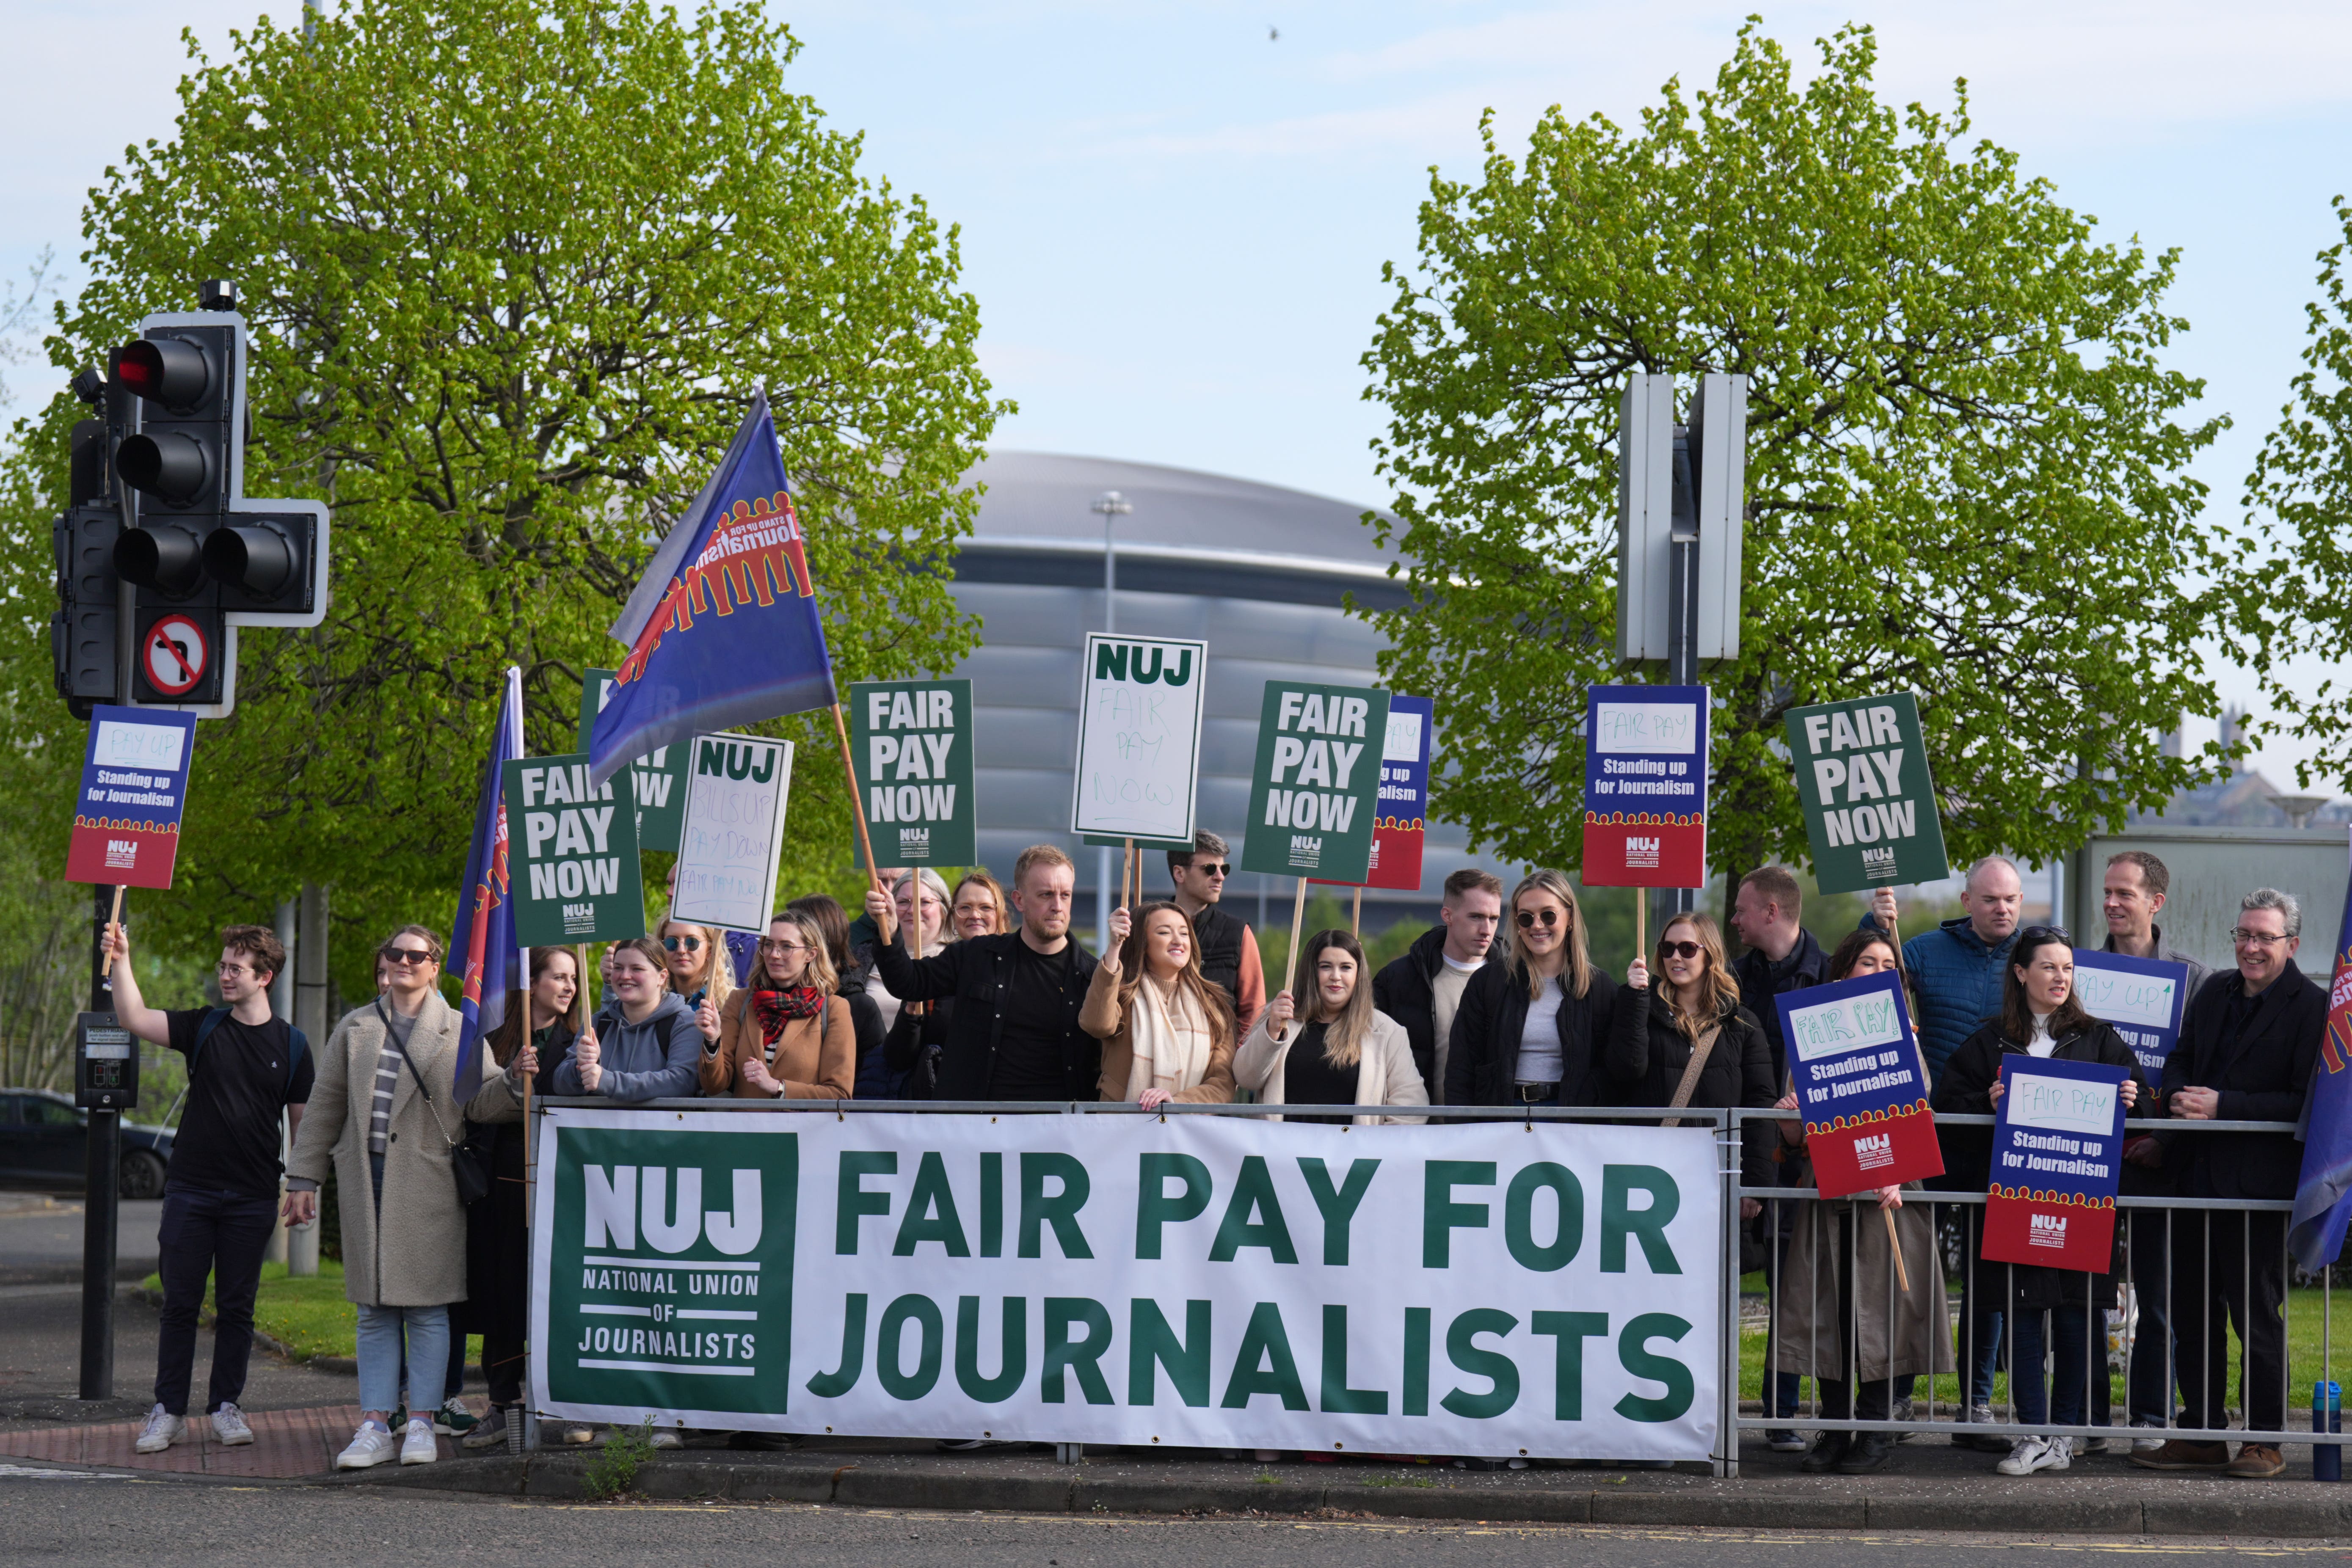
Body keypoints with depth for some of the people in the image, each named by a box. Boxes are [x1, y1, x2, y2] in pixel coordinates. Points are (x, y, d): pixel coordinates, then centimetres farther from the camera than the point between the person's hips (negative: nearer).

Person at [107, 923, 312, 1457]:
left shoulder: (291, 1044, 4)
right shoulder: (203, 1028, 4)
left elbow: (302, 1122, 9)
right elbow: (134, 1019, -7)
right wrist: (121, 962, -18)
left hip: (253, 1197, 0)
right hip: (191, 1188, 0)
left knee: (236, 1306, 4)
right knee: (180, 1303, 1)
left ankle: (226, 1407, 13)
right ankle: (168, 1411, 5)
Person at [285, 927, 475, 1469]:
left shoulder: (458, 1031, 5)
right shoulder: (356, 1028, 14)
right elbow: (325, 1106, 16)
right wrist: (304, 1179, 11)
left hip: (427, 1185, -3)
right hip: (366, 1180, 3)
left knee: (426, 1307, -2)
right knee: (374, 1309, 3)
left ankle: (421, 1424, 4)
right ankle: (375, 1426, 5)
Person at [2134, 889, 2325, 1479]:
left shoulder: (2311, 1007, -9)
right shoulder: (2216, 992, 13)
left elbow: (2304, 1102, -15)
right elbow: (2179, 1058, 20)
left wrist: (2223, 1107, -19)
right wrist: (2178, 1096, -4)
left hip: (2259, 1181, -7)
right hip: (2197, 1176, 7)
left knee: (2256, 1313, -1)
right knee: (2193, 1308, 11)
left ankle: (2264, 1441, 9)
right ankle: (2202, 1434, 19)